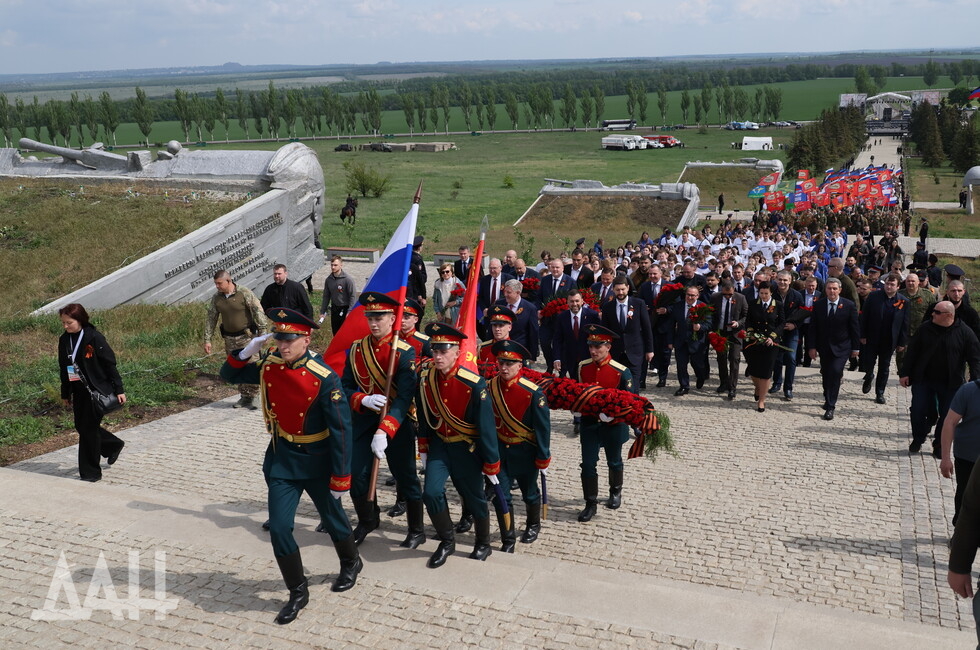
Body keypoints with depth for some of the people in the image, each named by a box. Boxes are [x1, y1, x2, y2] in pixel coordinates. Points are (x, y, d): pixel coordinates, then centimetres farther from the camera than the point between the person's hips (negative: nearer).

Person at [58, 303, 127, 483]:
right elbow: (63, 368, 12)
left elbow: (110, 364, -12)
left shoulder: (94, 338, -15)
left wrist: (119, 390, -12)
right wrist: (65, 394, 15)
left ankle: (91, 472, 10)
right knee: (81, 426, 13)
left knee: (88, 428, -3)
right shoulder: (64, 340, 3)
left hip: (97, 390, -7)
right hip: (78, 392, 7)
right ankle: (113, 446, 39)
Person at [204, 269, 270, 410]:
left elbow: (258, 312, -12)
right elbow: (211, 320, 10)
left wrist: (263, 332, -17)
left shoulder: (245, 293, -10)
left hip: (247, 336, -5)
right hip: (229, 339, 5)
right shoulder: (216, 298, 4)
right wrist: (207, 340, 8)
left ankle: (251, 397, 0)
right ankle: (244, 396, 19)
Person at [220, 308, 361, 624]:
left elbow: (341, 429, -19)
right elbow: (229, 376, 7)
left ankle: (351, 563, 47)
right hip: (281, 459, 4)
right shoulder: (268, 364, -8)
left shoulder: (325, 379, -23)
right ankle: (297, 591, 17)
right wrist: (244, 353, -15)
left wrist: (340, 477, -15)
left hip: (317, 462, -4)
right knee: (279, 527, -2)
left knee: (332, 518, 17)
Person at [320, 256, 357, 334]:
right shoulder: (328, 280, 3)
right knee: (335, 332, 13)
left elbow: (353, 296, -13)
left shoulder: (347, 279, -14)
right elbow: (326, 296, 12)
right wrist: (322, 311, 11)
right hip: (334, 309, 6)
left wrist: (350, 311, -19)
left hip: (345, 309, -6)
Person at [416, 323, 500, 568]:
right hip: (439, 444, 3)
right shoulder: (424, 377, -12)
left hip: (467, 449, -3)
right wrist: (423, 447, 11)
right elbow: (423, 414, 4)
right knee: (431, 492, -11)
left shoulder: (473, 384, -24)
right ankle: (447, 541, 12)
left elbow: (486, 426, -17)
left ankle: (483, 544, 35)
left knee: (474, 498, 10)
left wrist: (491, 464, -11)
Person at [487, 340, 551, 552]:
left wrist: (543, 459, -11)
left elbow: (543, 427, -14)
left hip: (525, 452, -2)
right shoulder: (490, 387, -9)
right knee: (501, 496, 0)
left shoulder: (533, 392, -20)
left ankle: (533, 525, 45)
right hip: (499, 449, 2)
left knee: (529, 493, 18)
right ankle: (508, 540, 15)